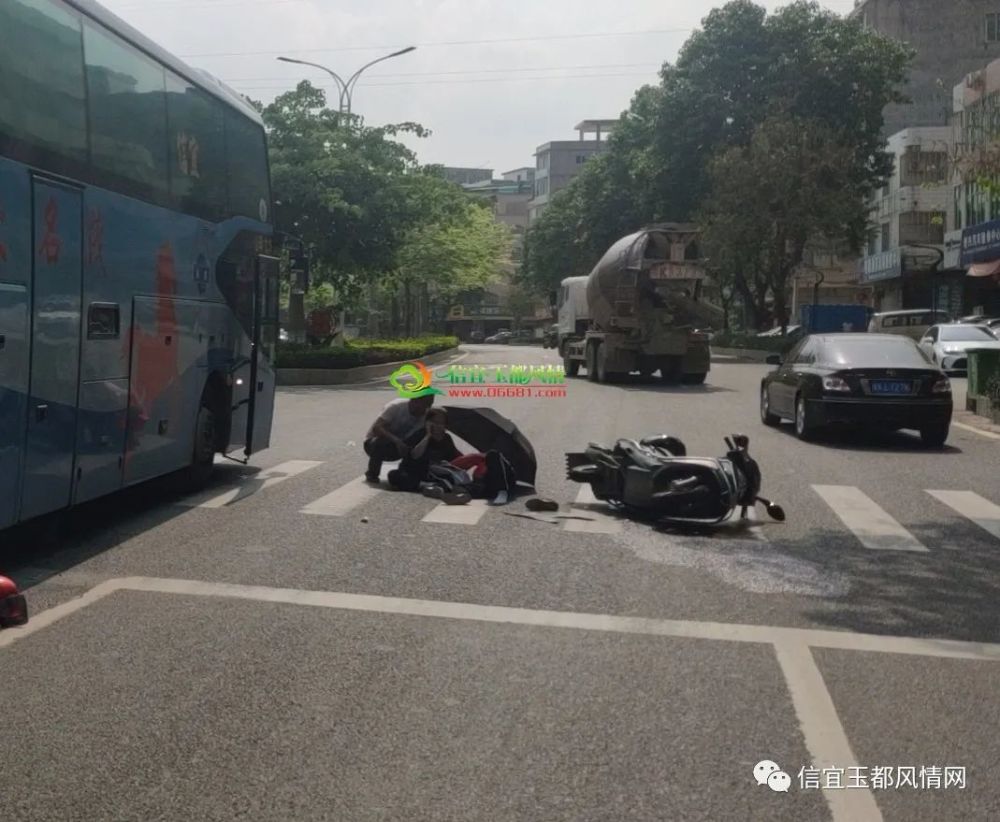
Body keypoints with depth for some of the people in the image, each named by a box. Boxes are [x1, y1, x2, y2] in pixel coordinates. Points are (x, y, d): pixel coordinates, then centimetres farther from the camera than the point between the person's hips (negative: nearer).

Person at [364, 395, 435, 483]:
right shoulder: (396, 407, -28)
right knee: (380, 442, -38)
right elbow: (376, 428, -36)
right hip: (372, 442, -4)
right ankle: (372, 475, -13)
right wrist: (397, 441, -49)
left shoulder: (425, 414, -13)